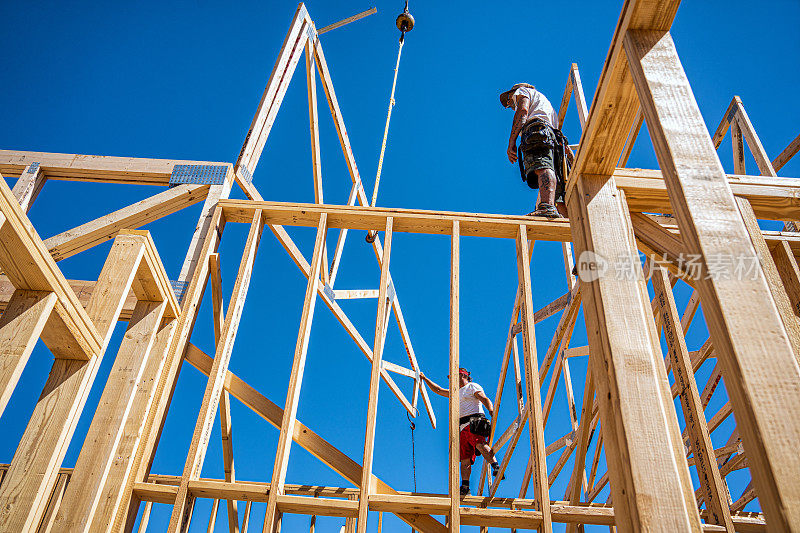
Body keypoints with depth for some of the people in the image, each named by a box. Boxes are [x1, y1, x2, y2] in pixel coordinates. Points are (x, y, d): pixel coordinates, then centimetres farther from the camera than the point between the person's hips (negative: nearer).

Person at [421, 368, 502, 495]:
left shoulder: (472, 387, 8)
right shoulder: (455, 392, 31)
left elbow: (485, 400, -5)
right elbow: (438, 390, 39)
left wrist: (492, 413, -22)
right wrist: (424, 378, 39)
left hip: (474, 421, -7)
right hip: (462, 427, 7)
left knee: (480, 445, -34)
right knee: (465, 460, -1)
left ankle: (496, 467, -39)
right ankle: (465, 488, -3)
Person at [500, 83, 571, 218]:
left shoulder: (523, 91, 25)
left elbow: (523, 110, 1)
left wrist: (511, 142, -9)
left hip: (536, 129, -8)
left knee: (542, 168, -34)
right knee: (558, 196, -5)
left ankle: (547, 207, -59)